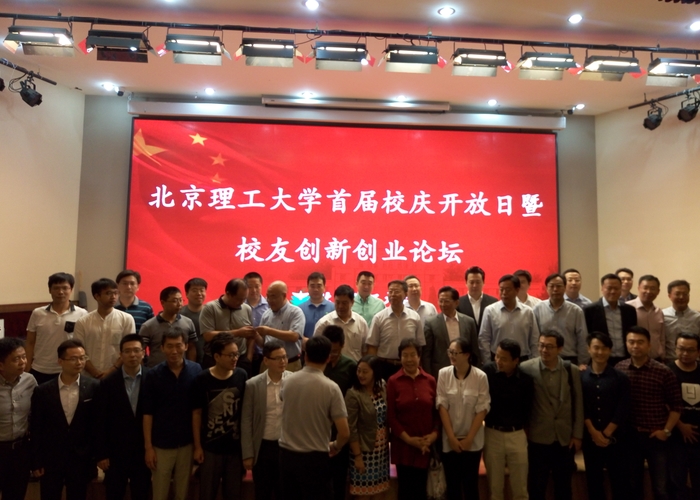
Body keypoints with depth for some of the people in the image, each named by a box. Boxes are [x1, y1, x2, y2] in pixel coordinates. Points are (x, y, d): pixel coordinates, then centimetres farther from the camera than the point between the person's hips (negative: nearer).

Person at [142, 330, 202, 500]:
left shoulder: (196, 371, -8)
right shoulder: (154, 375, -9)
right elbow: (148, 413, -5)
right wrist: (148, 446, -5)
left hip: (187, 442, 1)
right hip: (161, 443, -1)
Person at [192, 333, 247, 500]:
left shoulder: (241, 376, -7)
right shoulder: (202, 379, -13)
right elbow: (197, 413, -5)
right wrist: (197, 446, -3)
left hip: (236, 446, 2)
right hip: (210, 447, -2)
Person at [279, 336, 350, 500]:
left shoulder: (288, 382, -3)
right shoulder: (331, 388, -16)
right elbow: (344, 433, -15)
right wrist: (335, 447, 5)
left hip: (286, 453, 4)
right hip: (315, 457, -4)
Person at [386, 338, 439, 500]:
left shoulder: (430, 380, 1)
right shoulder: (393, 381, -6)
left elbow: (437, 411, 6)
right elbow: (390, 416, -5)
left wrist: (434, 433, -8)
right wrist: (408, 438, -10)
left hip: (426, 445, 2)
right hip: (403, 445, -2)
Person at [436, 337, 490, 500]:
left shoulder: (480, 377, -12)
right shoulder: (443, 374, -8)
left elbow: (482, 410, -8)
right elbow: (442, 406, -6)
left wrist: (469, 439, -8)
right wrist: (451, 437, -9)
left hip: (473, 441, -1)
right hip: (449, 440, 1)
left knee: (470, 483, 9)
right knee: (452, 483, 10)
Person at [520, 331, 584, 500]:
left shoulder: (572, 370, -4)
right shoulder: (527, 368, -12)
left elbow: (578, 404, 2)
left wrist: (577, 435, 1)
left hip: (565, 437, 2)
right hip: (538, 437, -2)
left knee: (564, 484, 17)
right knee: (537, 485, 11)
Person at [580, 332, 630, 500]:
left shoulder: (620, 378, 0)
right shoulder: (580, 377, 0)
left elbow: (623, 410, -5)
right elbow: (580, 408, -3)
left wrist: (606, 433, -9)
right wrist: (594, 432, -11)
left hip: (615, 438, -1)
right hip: (590, 438, 1)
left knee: (620, 480, 4)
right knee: (593, 480, 10)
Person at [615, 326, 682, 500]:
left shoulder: (664, 372, -8)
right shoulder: (618, 369, -5)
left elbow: (676, 405, -2)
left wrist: (666, 430, -6)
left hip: (656, 437, -1)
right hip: (629, 436, 1)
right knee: (632, 486, 16)